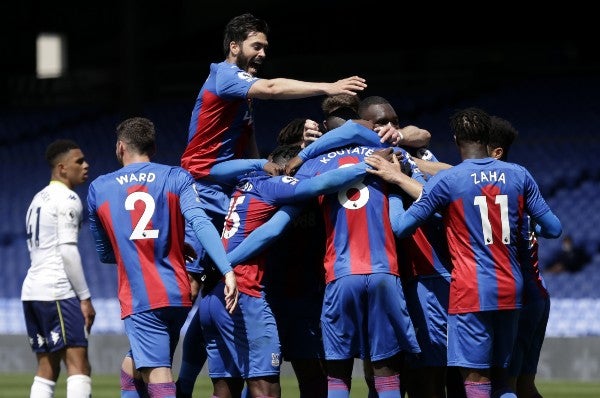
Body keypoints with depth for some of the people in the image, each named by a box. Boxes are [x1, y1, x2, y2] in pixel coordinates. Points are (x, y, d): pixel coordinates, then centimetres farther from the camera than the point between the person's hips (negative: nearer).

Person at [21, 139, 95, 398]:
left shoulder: (38, 199, 21)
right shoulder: (67, 199, -7)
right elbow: (67, 251, -15)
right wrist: (85, 297, -12)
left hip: (31, 289, 9)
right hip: (57, 291, -9)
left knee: (46, 371, 8)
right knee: (79, 366, -12)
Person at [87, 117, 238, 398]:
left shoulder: (98, 189, 8)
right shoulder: (177, 178, 5)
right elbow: (200, 222, -13)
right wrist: (227, 271, -21)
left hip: (140, 300, -3)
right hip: (179, 294, 3)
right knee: (132, 367, 21)